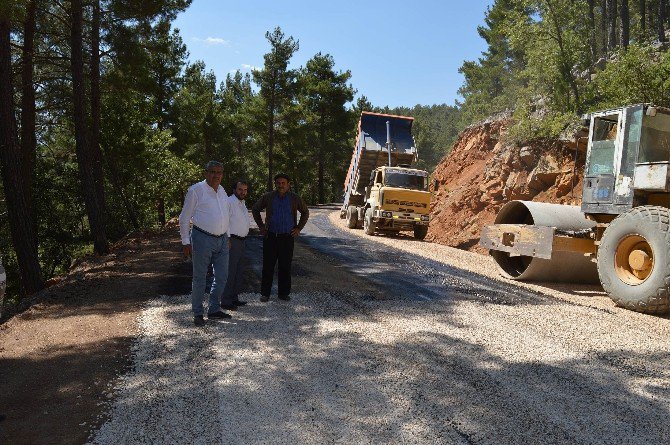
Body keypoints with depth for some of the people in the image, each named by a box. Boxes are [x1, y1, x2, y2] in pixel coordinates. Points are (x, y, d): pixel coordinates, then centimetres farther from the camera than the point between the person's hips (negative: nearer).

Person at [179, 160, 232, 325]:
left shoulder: (222, 191, 12)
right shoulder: (196, 190, -7)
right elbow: (184, 218, -5)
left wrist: (227, 236, 20)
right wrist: (186, 242, -7)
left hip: (222, 240, 7)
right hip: (203, 239, -7)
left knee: (222, 276, 11)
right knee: (200, 278, 1)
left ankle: (214, 310, 24)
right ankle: (197, 313, 13)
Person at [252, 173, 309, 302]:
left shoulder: (295, 199, 4)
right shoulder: (268, 197, 3)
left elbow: (305, 212, 17)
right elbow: (255, 209, 16)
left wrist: (299, 228, 8)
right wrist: (261, 226, 9)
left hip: (287, 237, 0)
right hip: (270, 236, 0)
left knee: (285, 267, 4)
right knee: (268, 266, 2)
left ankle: (283, 293, 15)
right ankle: (265, 293, 12)